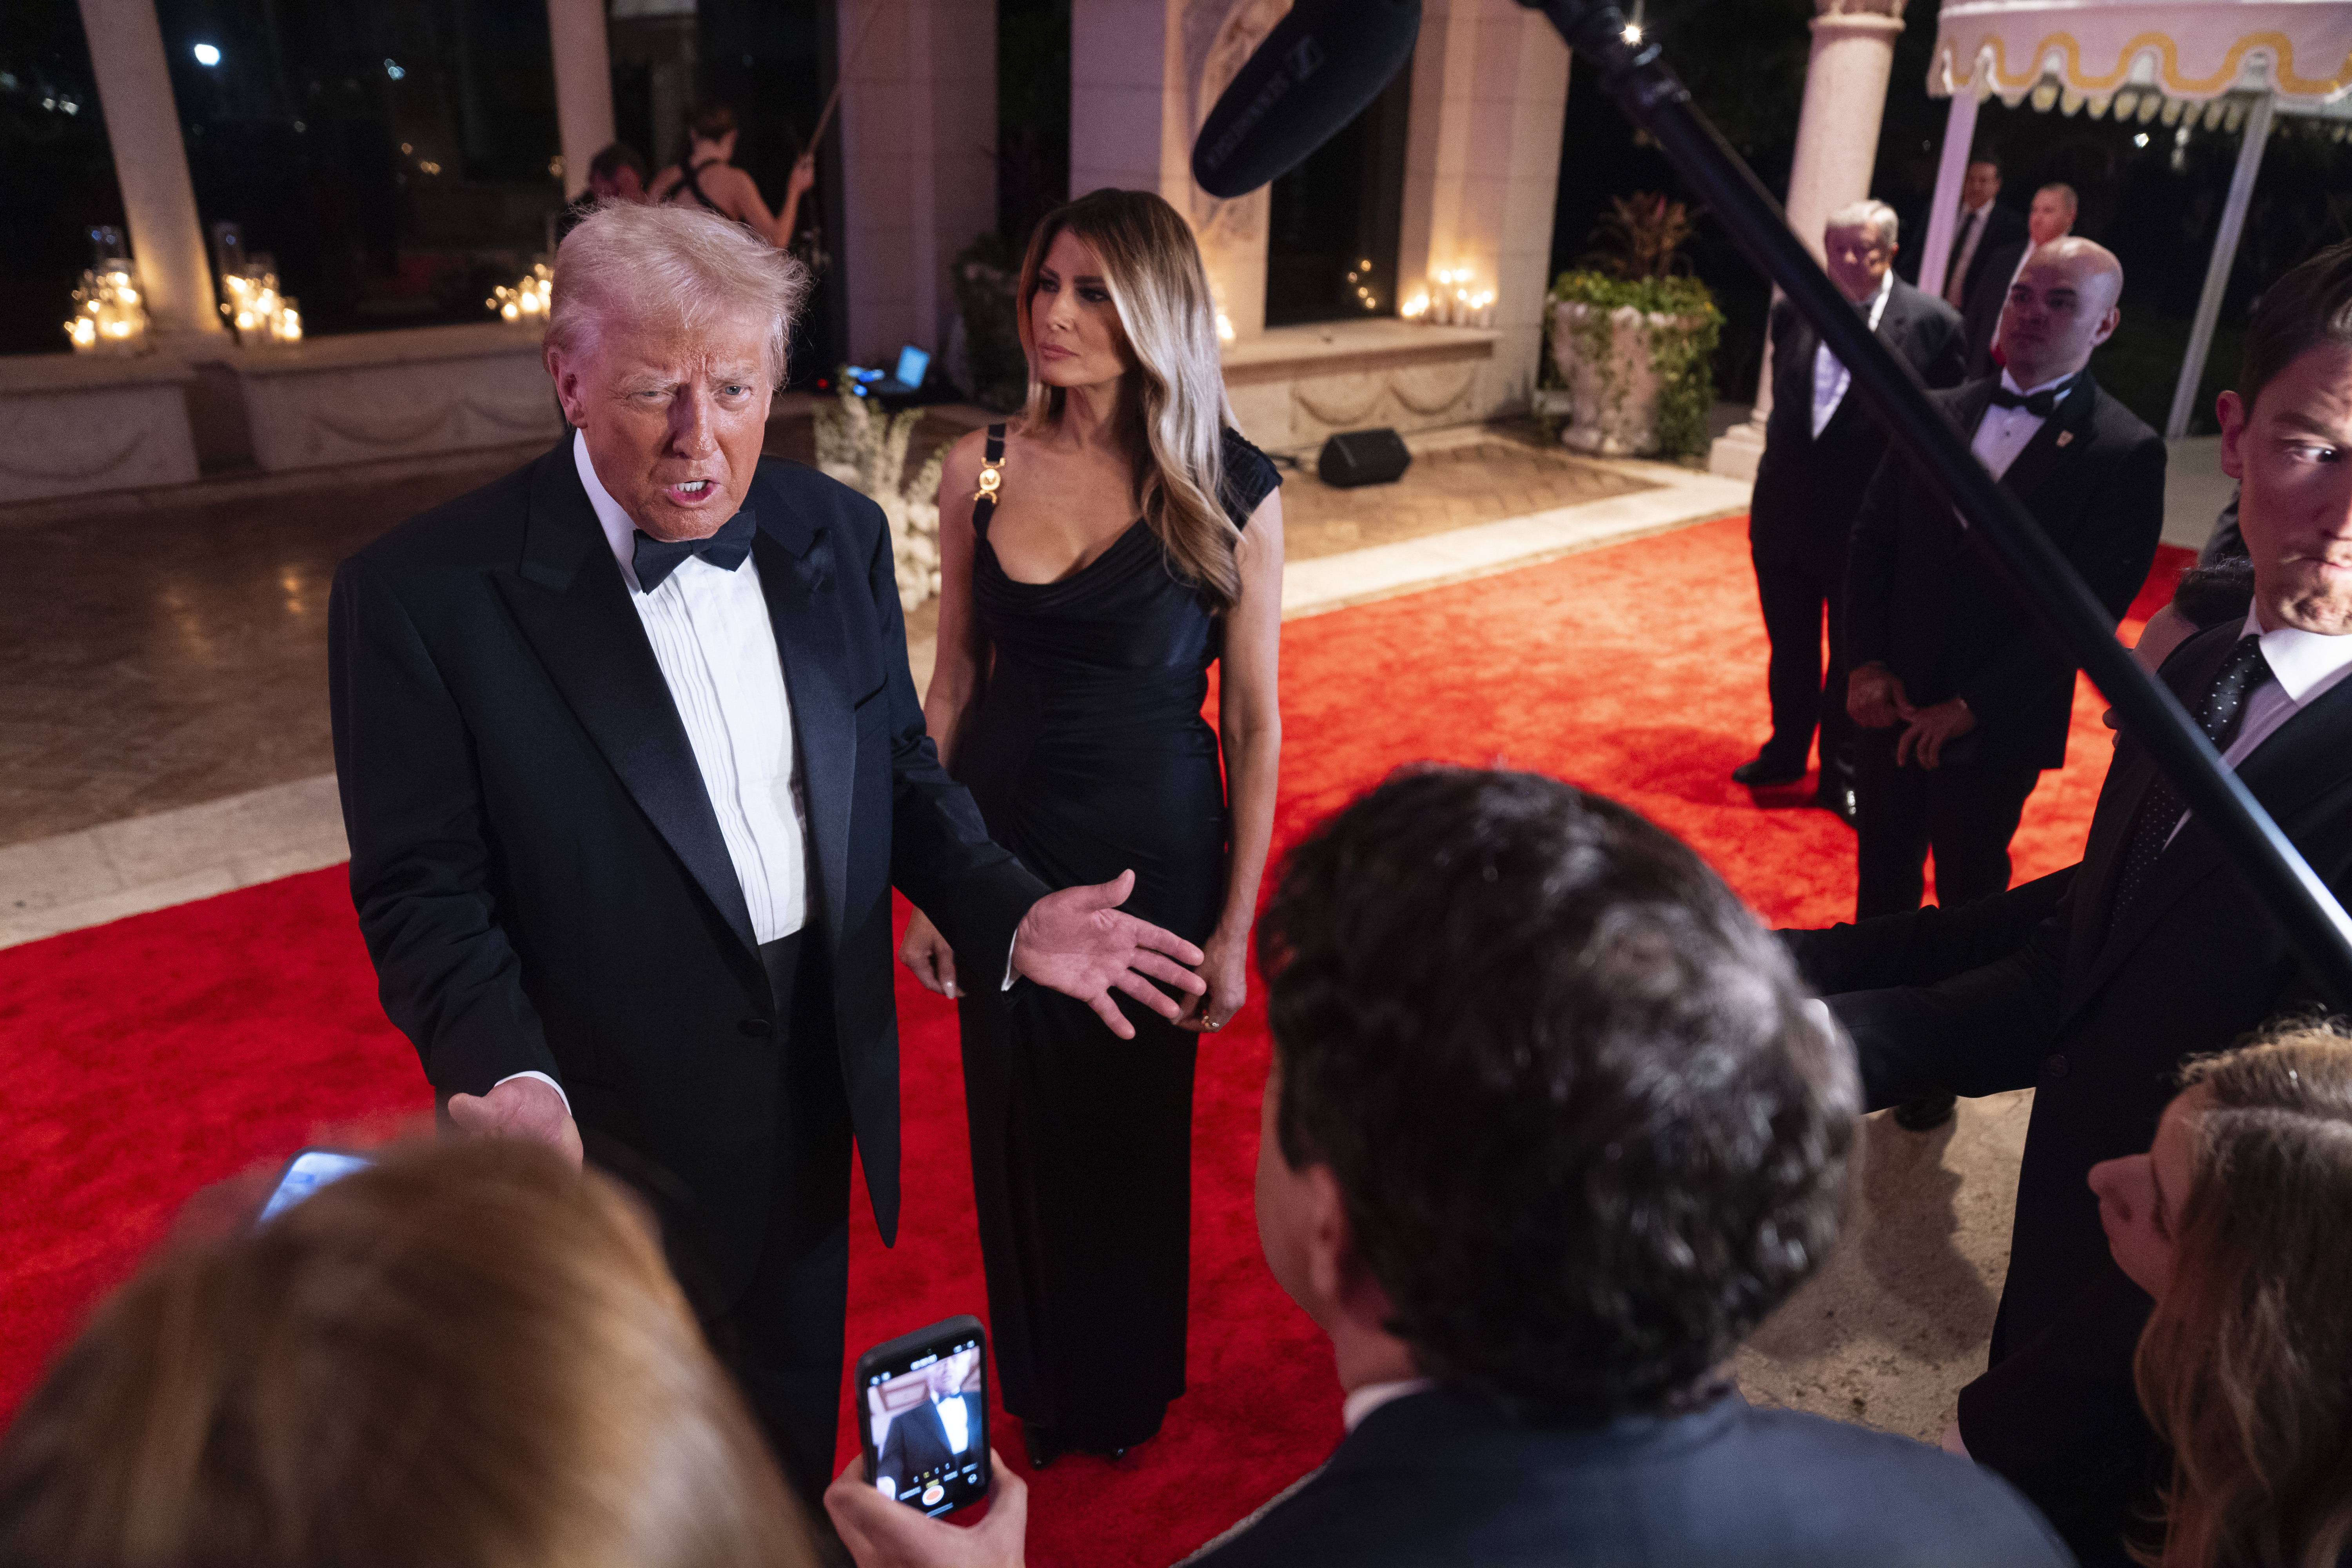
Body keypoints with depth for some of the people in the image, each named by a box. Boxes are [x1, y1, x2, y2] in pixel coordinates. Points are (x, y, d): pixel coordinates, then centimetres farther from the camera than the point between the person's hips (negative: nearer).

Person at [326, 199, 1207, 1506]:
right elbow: (427, 890, -16)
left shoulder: (841, 534, -4)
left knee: (797, 1420, 30)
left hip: (820, 1097, 4)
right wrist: (510, 1080, -32)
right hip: (617, 1136, -4)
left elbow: (900, 773, 3)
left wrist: (1010, 914, -13)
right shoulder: (422, 594, -18)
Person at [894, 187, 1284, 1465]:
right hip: (1003, 840, 3)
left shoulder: (1229, 493, -11)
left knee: (1137, 1129, 16)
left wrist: (1233, 930, -7)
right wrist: (924, 887, 2)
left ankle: (1128, 1391, 46)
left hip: (1154, 847, -2)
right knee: (1018, 1125, 17)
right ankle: (1038, 1389, 46)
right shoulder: (982, 469, -4)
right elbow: (953, 688, 2)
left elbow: (1252, 725, -7)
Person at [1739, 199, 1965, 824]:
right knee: (1790, 649, 19)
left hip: (1867, 522, -4)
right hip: (1786, 515, 4)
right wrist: (1777, 476, 9)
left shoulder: (1932, 323, -10)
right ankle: (1785, 754, 37)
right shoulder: (1793, 313, 2)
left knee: (1854, 660, 11)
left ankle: (1842, 774, 28)